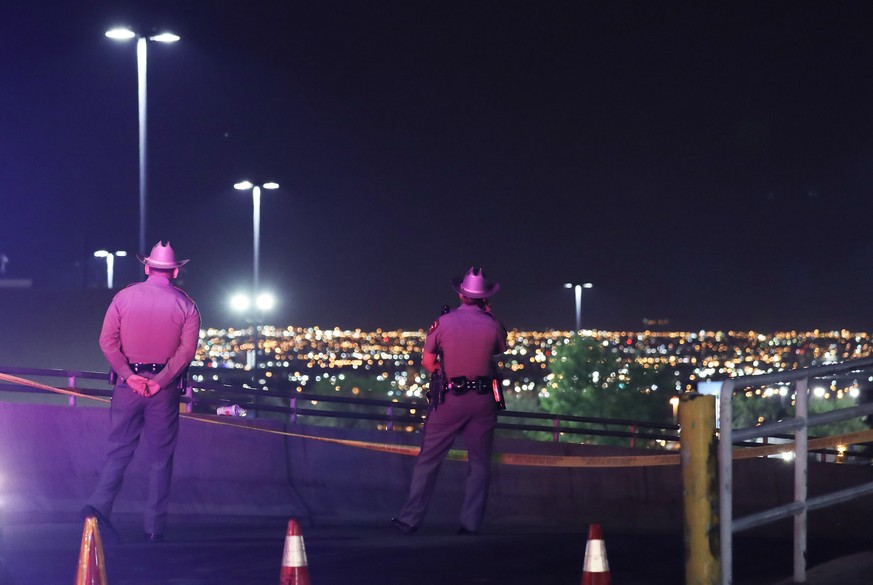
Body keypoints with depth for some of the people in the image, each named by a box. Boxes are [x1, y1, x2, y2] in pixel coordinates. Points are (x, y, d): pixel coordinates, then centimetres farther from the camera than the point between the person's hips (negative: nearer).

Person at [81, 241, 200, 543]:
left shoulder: (123, 297, 1)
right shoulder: (185, 305, -1)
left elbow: (107, 341, -7)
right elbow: (187, 349, -11)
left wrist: (128, 375, -10)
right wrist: (160, 382, -13)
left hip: (128, 382, 1)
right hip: (165, 388, -1)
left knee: (119, 449, 7)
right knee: (160, 456, 7)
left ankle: (99, 505, -15)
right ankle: (154, 527, 6)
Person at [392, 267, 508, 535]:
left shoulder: (444, 322, -7)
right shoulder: (492, 325, -5)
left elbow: (427, 361, 0)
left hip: (449, 399, -1)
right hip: (483, 400, 1)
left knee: (428, 460, 5)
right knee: (479, 463, 10)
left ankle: (410, 518, 4)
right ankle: (471, 523, 5)